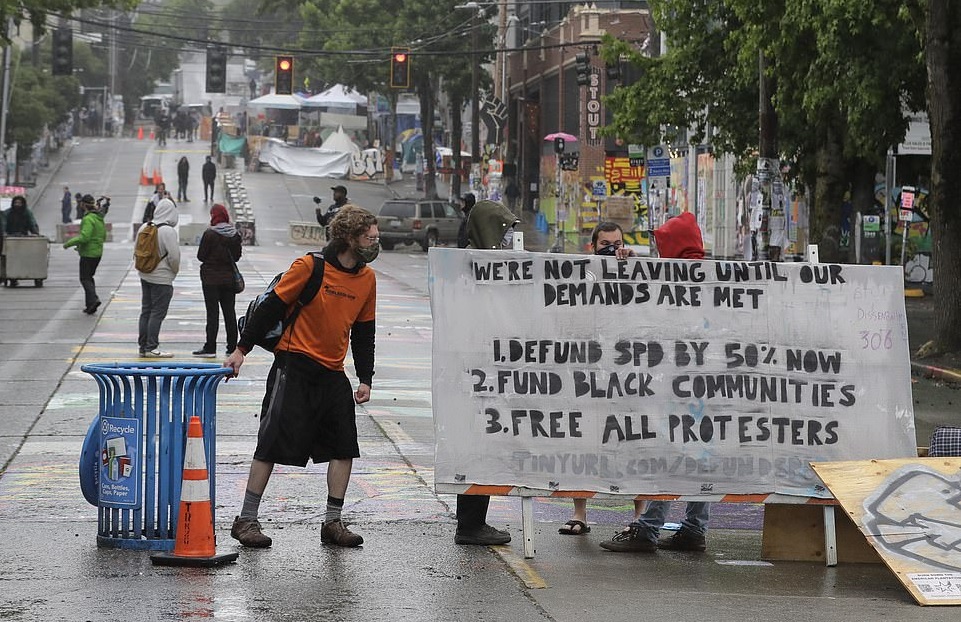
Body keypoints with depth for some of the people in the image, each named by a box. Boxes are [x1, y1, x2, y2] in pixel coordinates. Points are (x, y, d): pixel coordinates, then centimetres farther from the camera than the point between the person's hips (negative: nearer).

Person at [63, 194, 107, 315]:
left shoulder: (88, 219, -18)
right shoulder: (99, 218, 10)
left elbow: (84, 237, -26)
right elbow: (103, 236, 18)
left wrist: (69, 243, -14)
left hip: (88, 254, -9)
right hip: (98, 252, 9)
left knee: (85, 279, -3)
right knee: (89, 277, 17)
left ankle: (93, 299, -20)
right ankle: (90, 305, 15)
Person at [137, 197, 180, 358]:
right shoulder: (168, 231, -18)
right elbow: (174, 256, -18)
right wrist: (175, 270, 1)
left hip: (145, 275, 7)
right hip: (162, 278, -7)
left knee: (146, 311, 14)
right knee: (157, 313, -3)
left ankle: (143, 345, 19)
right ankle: (151, 348, -4)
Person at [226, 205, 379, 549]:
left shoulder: (367, 279, 6)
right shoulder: (310, 266, -12)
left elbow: (363, 333, 15)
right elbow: (272, 307, -8)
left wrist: (365, 379, 10)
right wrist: (241, 349, -9)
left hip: (333, 373, 6)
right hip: (295, 367, -6)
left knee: (344, 446, 2)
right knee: (272, 444, -5)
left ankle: (333, 522, 11)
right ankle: (246, 520, 3)